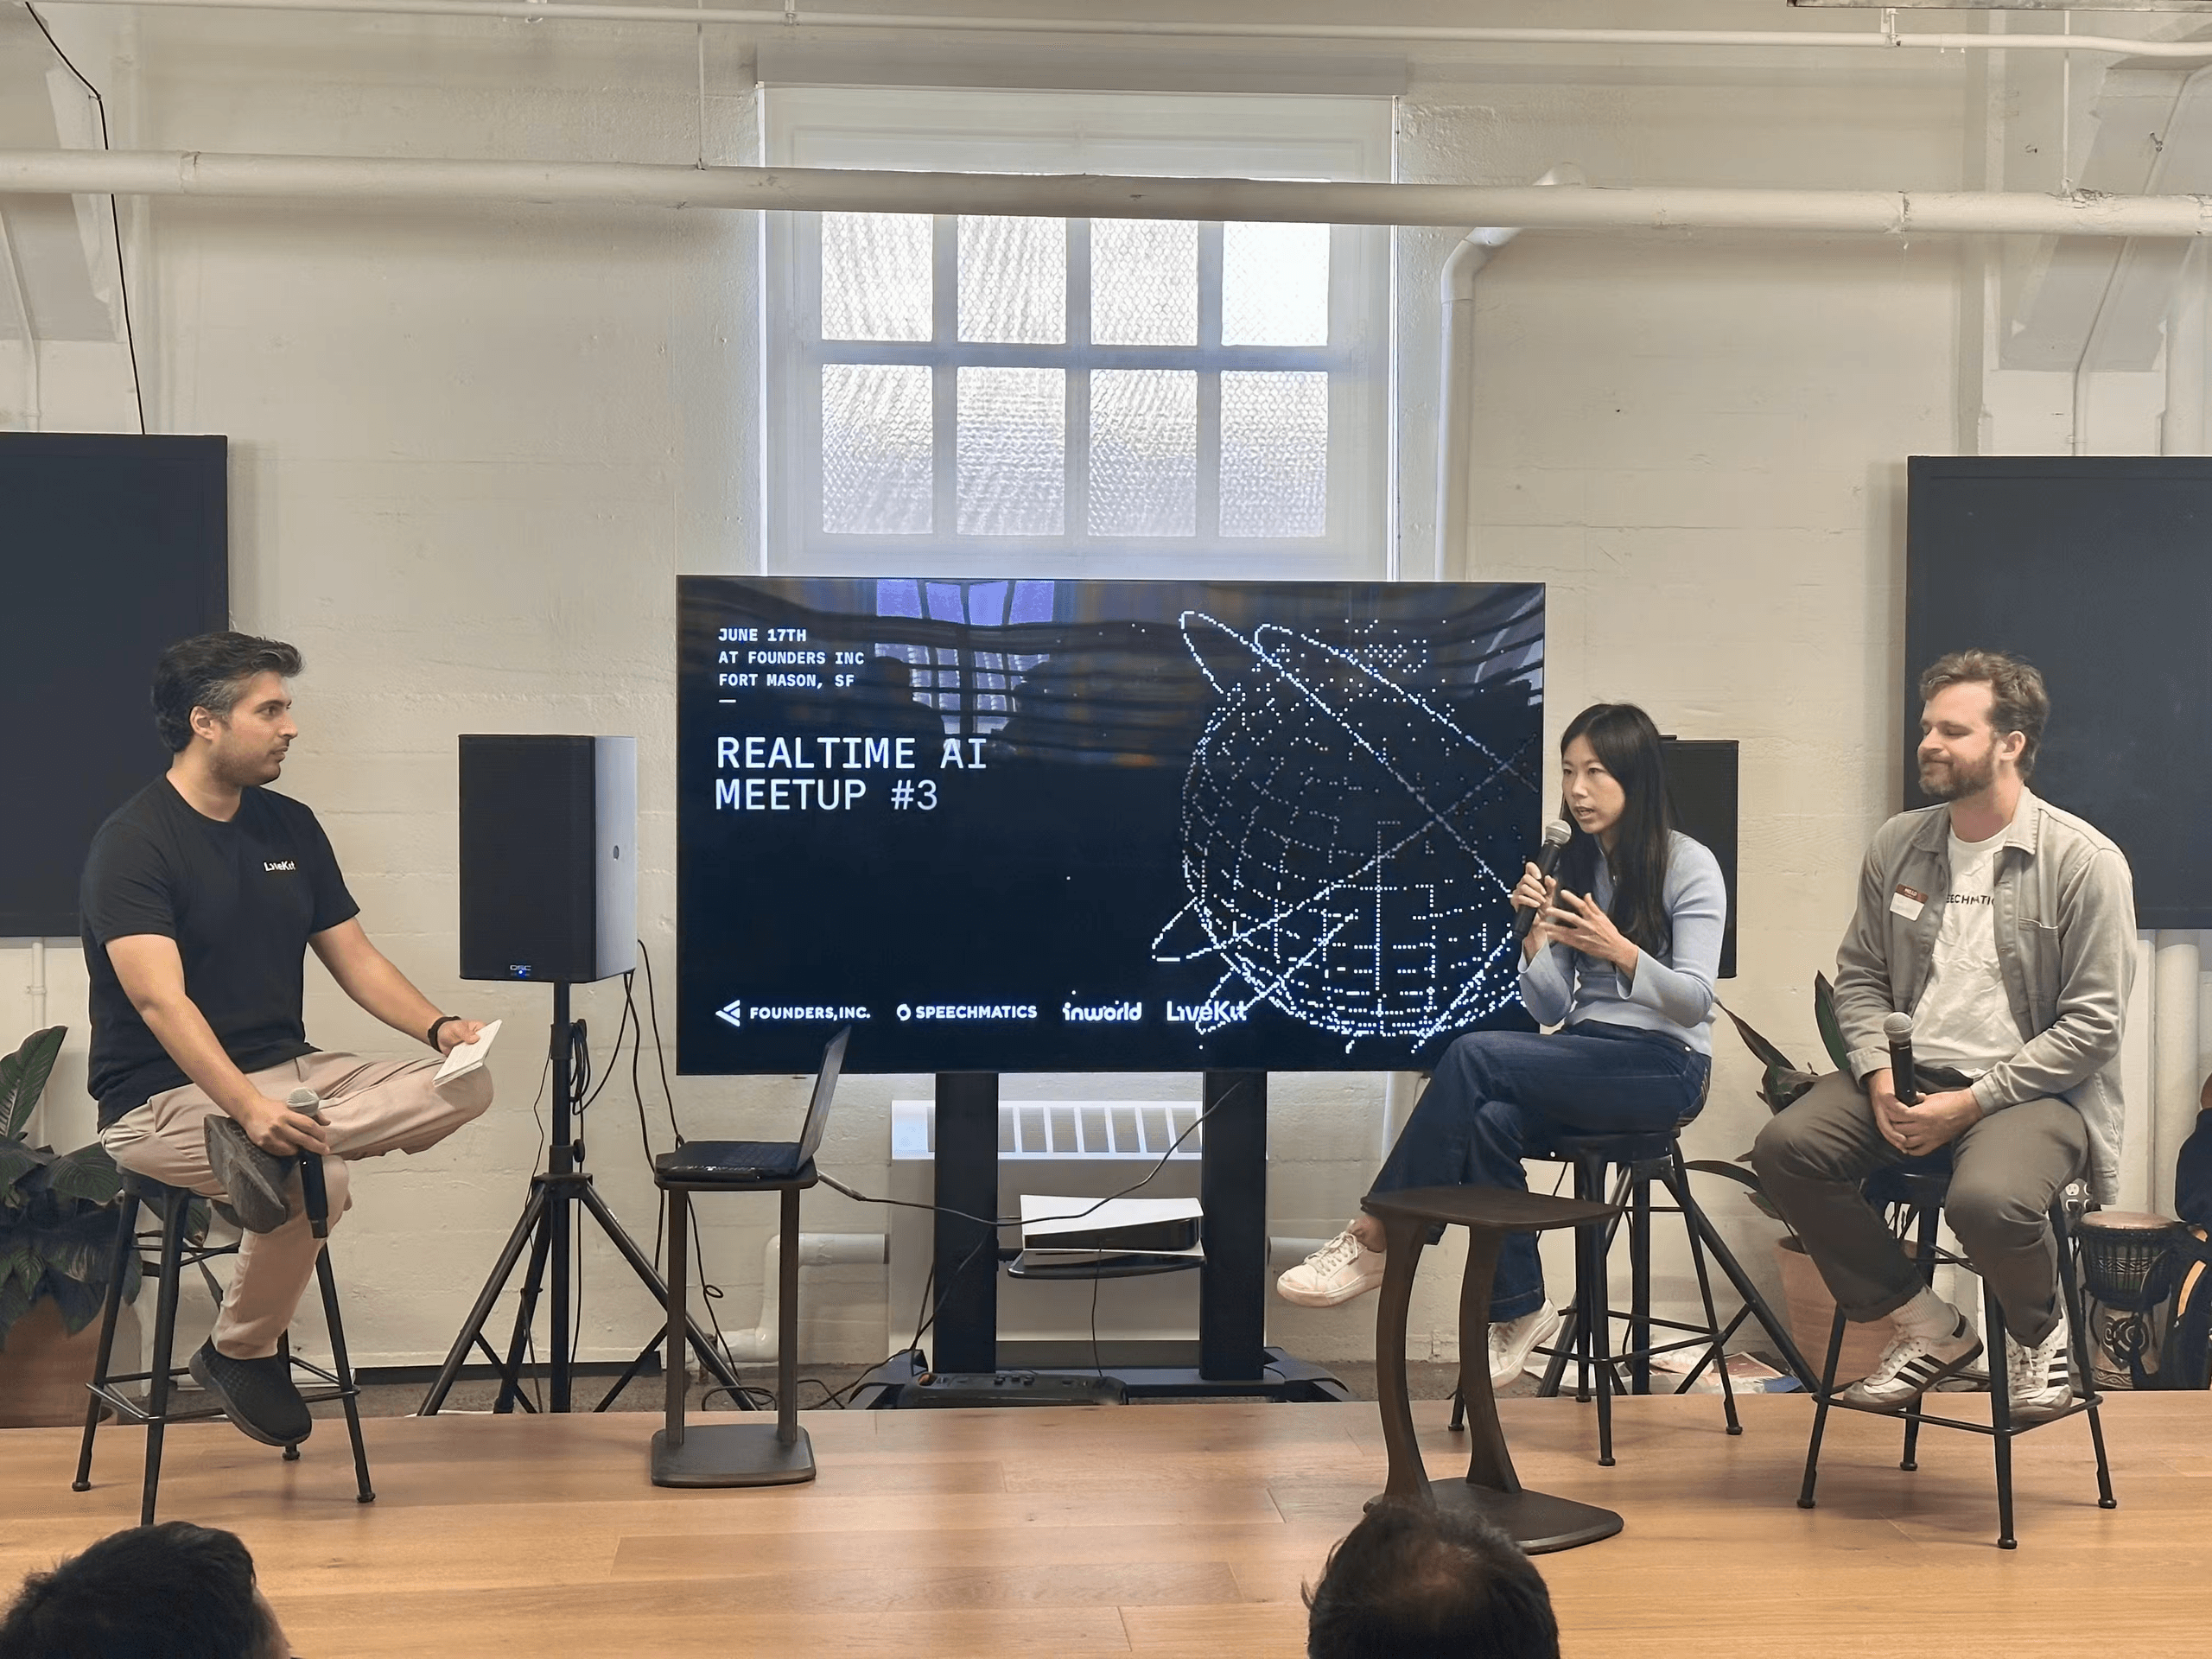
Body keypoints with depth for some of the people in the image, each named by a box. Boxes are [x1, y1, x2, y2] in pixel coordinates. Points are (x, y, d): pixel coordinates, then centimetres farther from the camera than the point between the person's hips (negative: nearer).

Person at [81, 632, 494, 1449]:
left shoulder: (291, 828, 8)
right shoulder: (133, 842, -13)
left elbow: (355, 960, 9)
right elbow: (160, 1000, -25)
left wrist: (438, 1026, -11)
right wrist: (248, 1105, -39)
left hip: (288, 1072, 7)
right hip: (165, 1097, -7)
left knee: (466, 1085, -12)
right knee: (314, 1181, -32)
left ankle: (271, 1150, -23)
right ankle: (239, 1353, -8)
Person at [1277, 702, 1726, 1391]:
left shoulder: (1689, 867, -3)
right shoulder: (1574, 867, 14)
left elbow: (1694, 1000, -12)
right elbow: (1553, 1013, 8)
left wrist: (1619, 951, -28)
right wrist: (1538, 933, -9)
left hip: (1663, 1065, -5)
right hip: (1588, 1060, 5)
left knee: (1475, 1055, -27)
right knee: (1489, 1120, -30)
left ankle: (1374, 1239, -21)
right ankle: (1518, 1310, -19)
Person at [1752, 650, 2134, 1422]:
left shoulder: (2084, 861, -7)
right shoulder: (1898, 844, 9)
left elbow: (2092, 1022, -10)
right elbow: (1859, 974, 13)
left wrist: (1972, 1101, -16)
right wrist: (1879, 1076, -6)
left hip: (2033, 1091, -5)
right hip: (1909, 1077, 5)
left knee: (1988, 1199, -36)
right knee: (1786, 1146, -21)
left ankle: (2038, 1330, 3)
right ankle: (1925, 1326, -3)